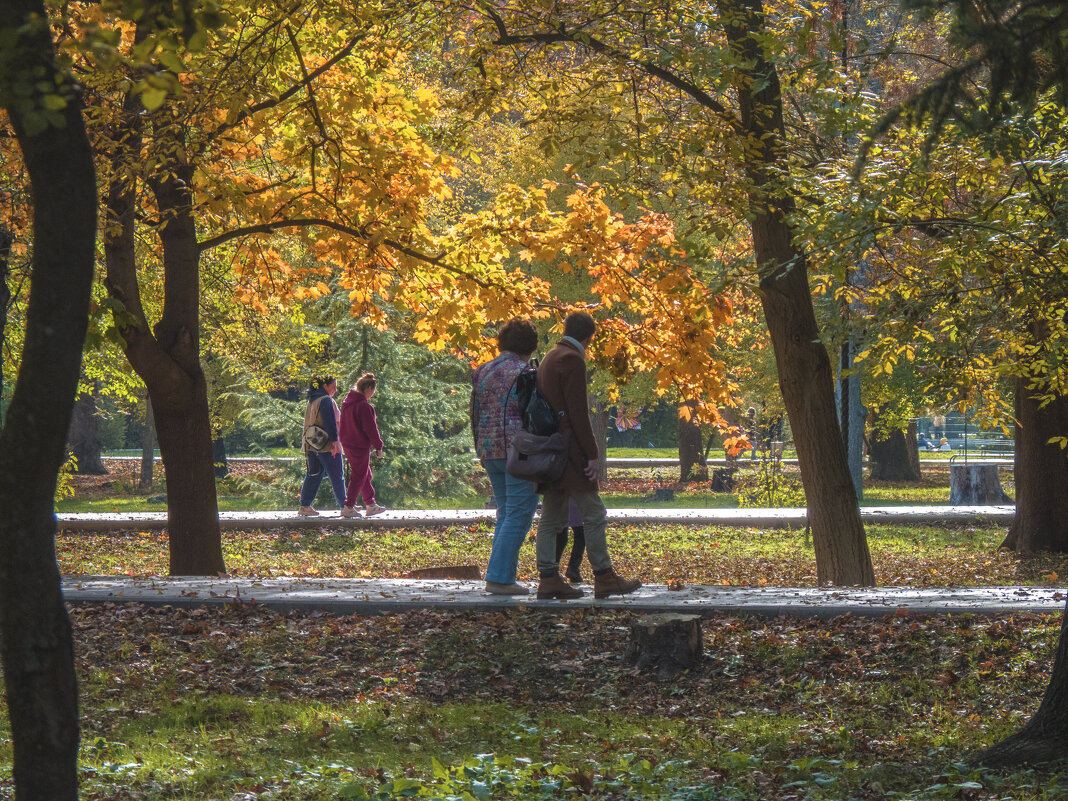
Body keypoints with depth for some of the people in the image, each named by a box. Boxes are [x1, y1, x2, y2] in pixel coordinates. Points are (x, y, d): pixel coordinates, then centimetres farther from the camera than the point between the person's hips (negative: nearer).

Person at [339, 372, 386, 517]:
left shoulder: (347, 402, 10)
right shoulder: (364, 406, -20)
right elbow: (371, 428, -17)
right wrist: (378, 446, -10)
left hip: (348, 444, 10)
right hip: (360, 446, -10)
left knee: (365, 474, 18)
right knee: (359, 476, -1)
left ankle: (370, 505, 25)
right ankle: (348, 507, -1)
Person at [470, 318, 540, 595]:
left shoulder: (482, 372, 12)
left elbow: (475, 416, 15)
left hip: (490, 450, 8)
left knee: (505, 513, 14)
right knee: (518, 515, -5)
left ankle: (504, 576, 11)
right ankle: (499, 577, -10)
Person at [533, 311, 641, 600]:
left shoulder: (548, 359, 18)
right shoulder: (572, 360, -11)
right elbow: (578, 412, -17)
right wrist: (592, 454, -15)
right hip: (567, 450, -10)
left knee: (551, 517, 8)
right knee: (593, 513, -5)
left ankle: (548, 578, 5)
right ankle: (604, 578, -4)